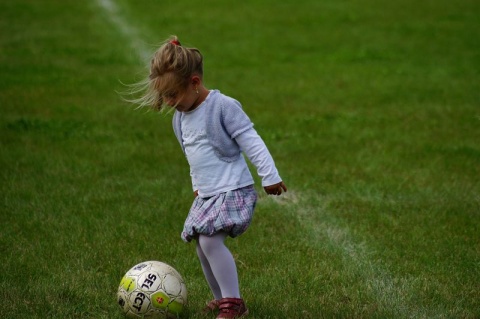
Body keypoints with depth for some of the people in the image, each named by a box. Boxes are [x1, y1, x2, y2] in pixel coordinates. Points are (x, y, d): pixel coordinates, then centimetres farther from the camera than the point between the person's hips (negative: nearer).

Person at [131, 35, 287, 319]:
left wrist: (270, 176, -17)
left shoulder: (223, 107, -14)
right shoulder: (180, 117, 10)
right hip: (206, 195, 9)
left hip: (232, 190, -9)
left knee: (210, 240, -22)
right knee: (203, 248, 9)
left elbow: (251, 142, -15)